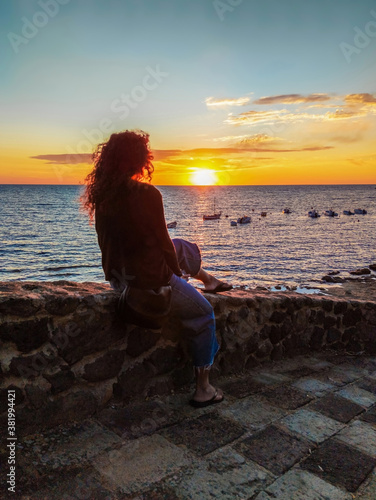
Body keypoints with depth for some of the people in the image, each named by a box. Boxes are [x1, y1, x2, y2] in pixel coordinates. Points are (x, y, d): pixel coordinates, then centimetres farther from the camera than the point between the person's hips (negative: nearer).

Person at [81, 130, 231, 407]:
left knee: (185, 248, 27)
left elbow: (109, 240, 9)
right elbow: (162, 243, -16)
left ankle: (208, 278, 52)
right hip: (149, 278, -7)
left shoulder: (101, 194, -1)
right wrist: (177, 274, 4)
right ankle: (203, 389, 22)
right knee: (203, 313, 15)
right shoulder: (146, 194, -23)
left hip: (117, 276, 8)